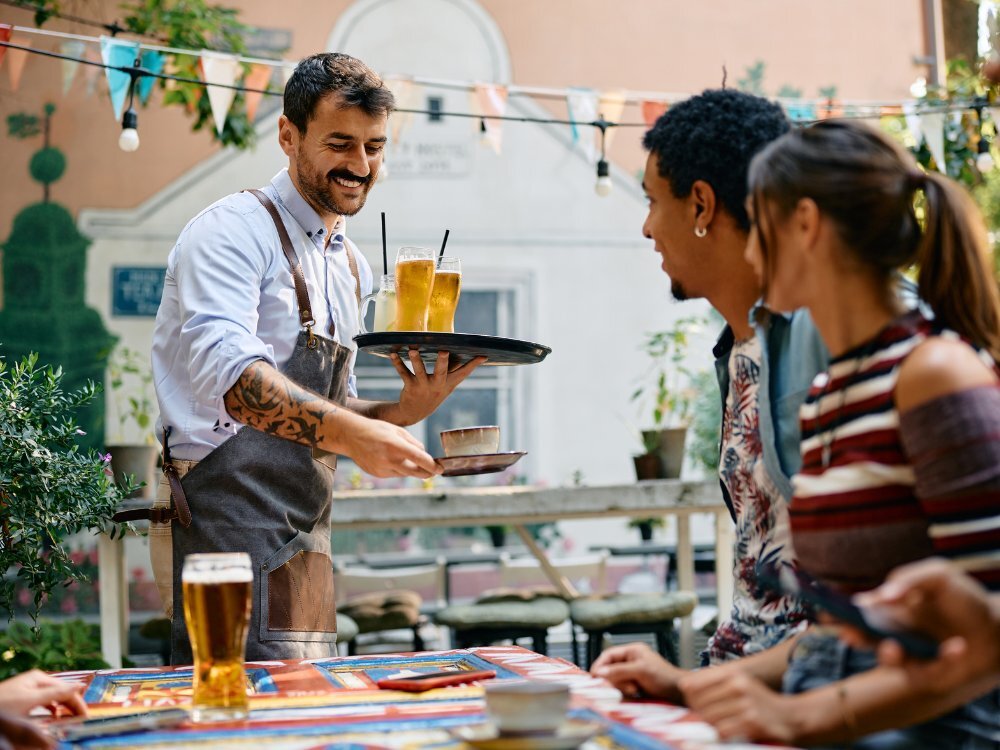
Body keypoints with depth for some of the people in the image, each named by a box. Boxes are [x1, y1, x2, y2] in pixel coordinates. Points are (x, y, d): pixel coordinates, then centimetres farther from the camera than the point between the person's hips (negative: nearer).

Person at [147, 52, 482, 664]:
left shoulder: (351, 268, 18)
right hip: (226, 519, -9)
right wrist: (350, 433, -36)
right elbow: (226, 370, -25)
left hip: (305, 533, 9)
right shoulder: (234, 230, -8)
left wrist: (407, 411, 3)